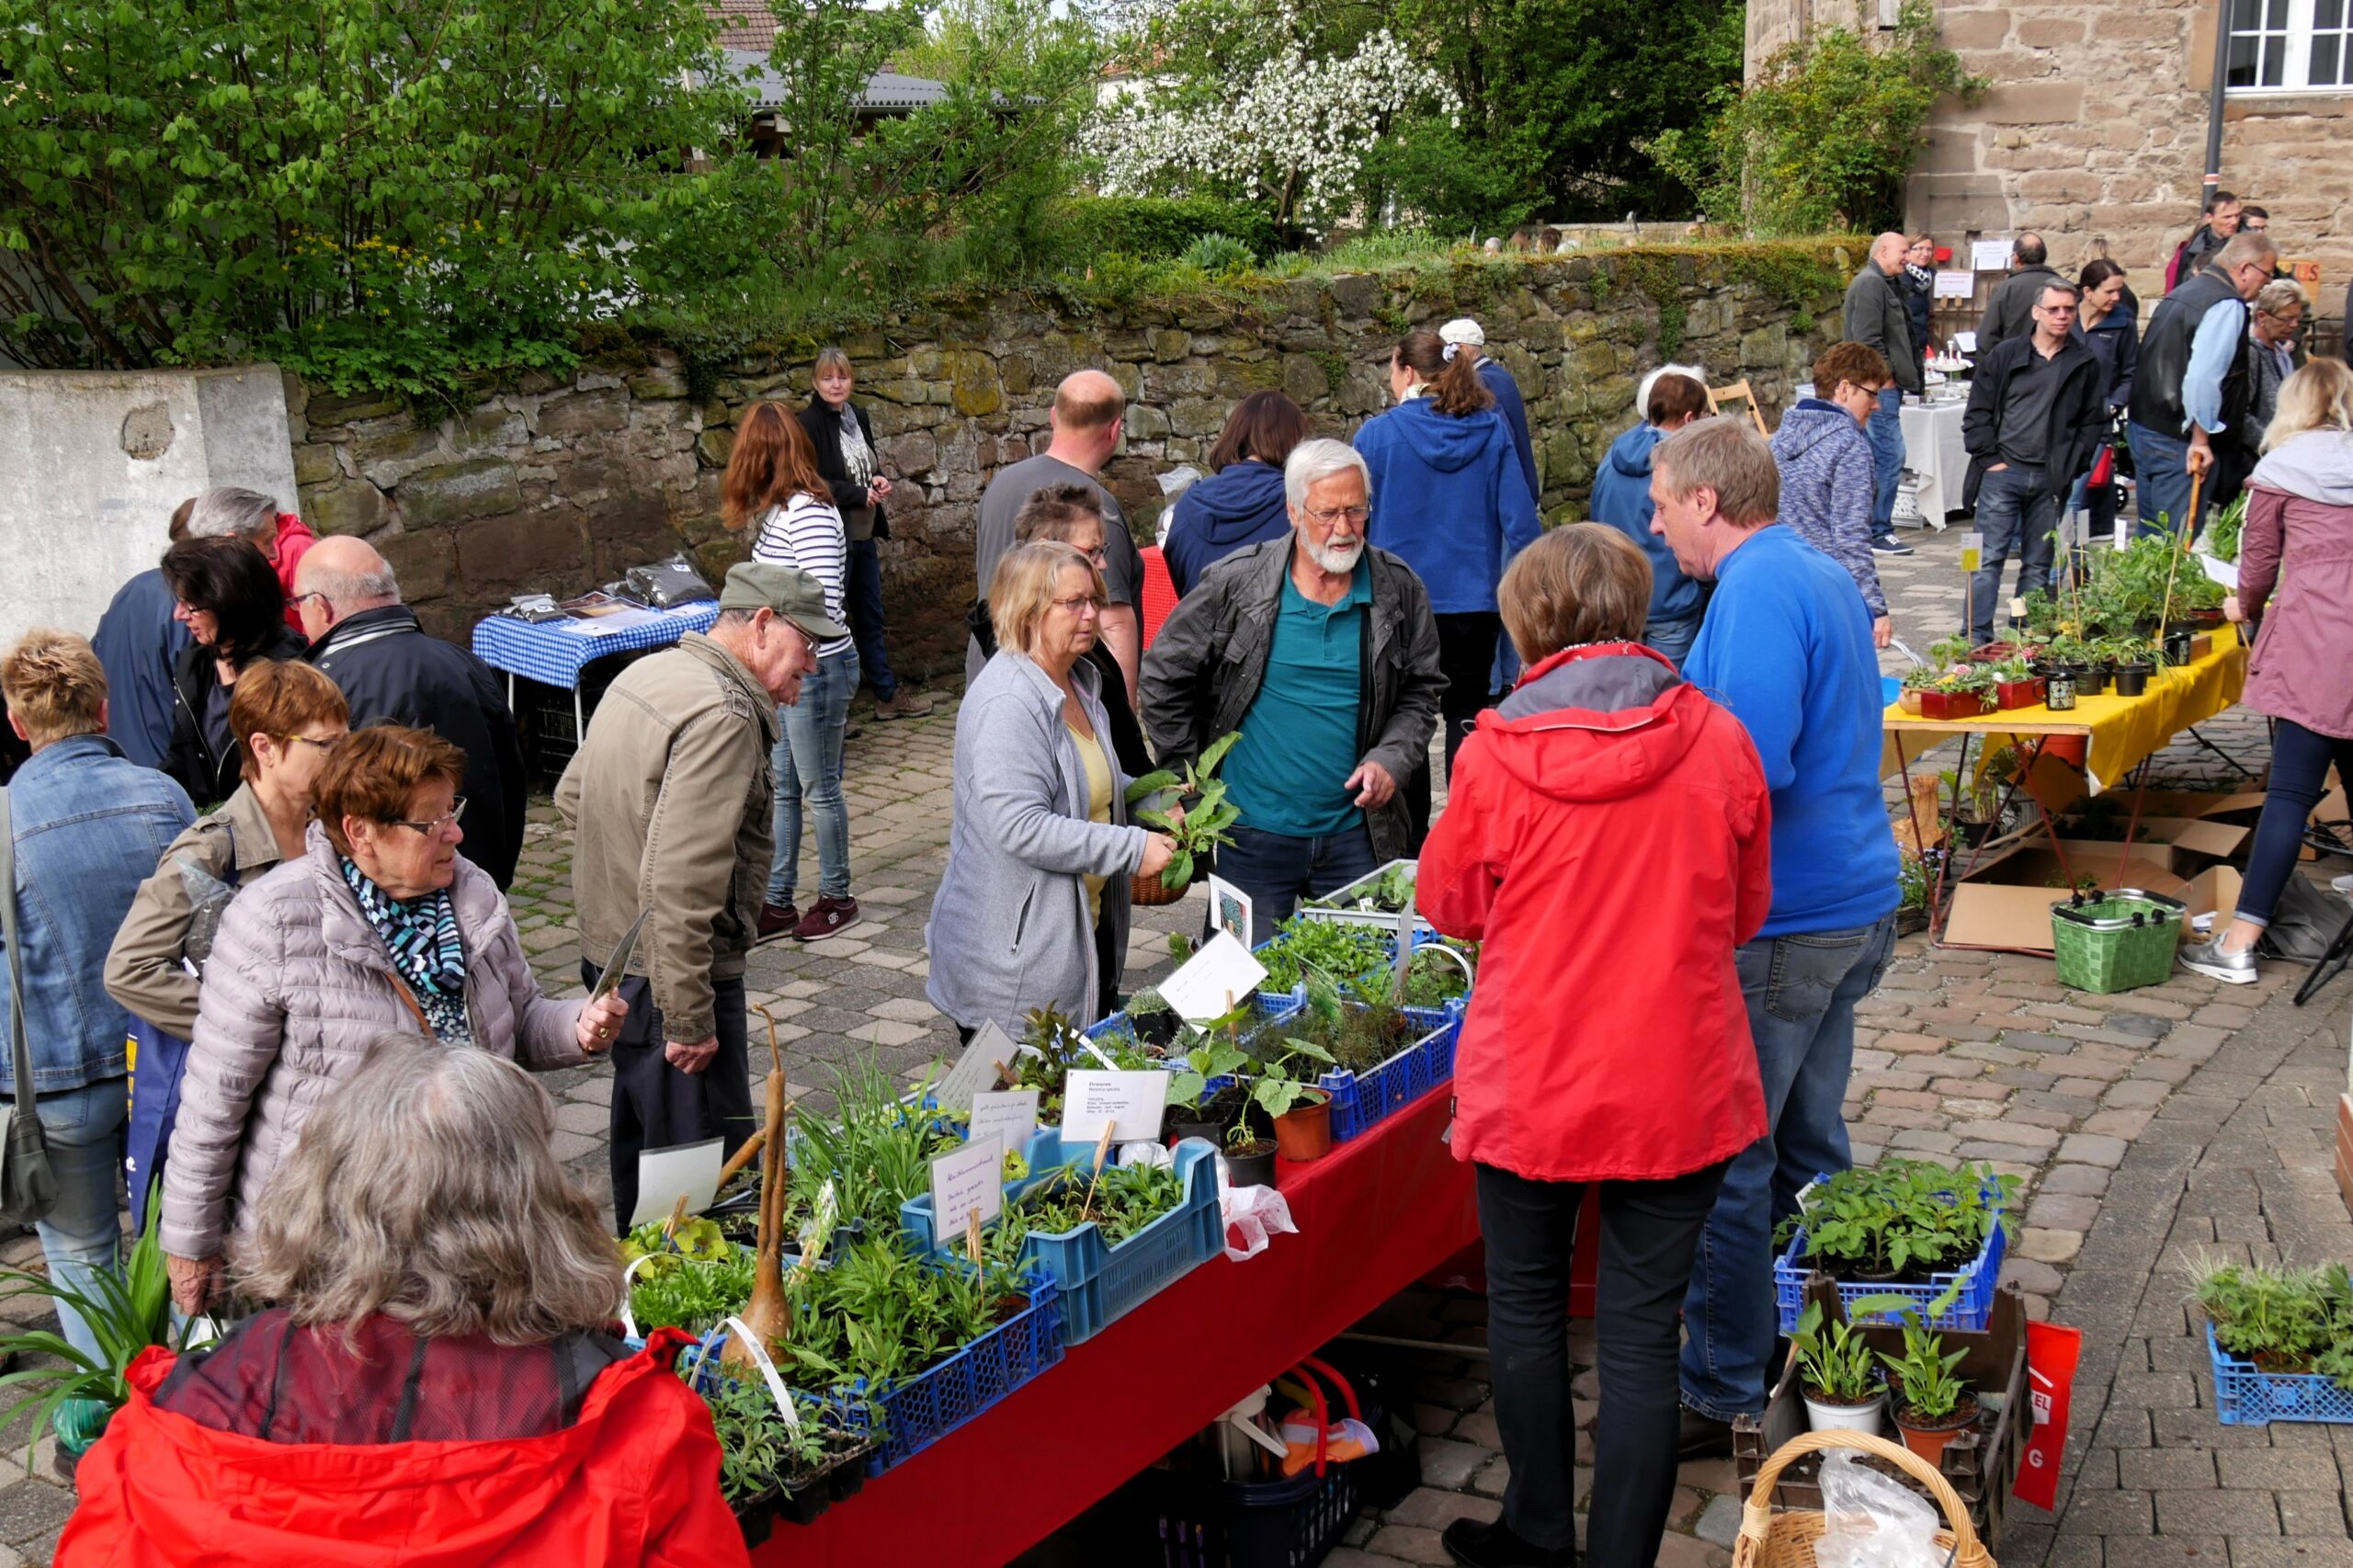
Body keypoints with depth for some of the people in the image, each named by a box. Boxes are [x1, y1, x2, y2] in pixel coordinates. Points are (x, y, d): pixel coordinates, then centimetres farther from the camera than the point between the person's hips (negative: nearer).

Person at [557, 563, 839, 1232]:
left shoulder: (646, 674, 8)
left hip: (611, 950, 11)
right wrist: (689, 1020, -25)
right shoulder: (723, 717, -23)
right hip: (671, 975, -11)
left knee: (643, 1140, 25)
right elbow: (681, 882, -29)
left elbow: (572, 795, 21)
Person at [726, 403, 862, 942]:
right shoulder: (781, 511, 7)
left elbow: (825, 605, -27)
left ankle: (837, 898, 22)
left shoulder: (808, 515, -22)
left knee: (820, 789, 6)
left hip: (817, 670, -9)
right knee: (780, 789, 14)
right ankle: (777, 903, 23)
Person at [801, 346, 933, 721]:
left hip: (864, 534, 8)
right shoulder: (809, 424, -14)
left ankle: (887, 694, 28)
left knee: (871, 617, 17)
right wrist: (860, 494, -17)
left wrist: (880, 482, 1)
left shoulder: (858, 417, 9)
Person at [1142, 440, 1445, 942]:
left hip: (1356, 833, 2)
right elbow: (1163, 675, 2)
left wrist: (1391, 759, -6)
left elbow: (1423, 691, 11)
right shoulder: (1237, 582, -7)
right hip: (1252, 835, -1)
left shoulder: (1399, 589, 0)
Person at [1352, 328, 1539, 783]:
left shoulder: (1377, 434, -8)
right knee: (1466, 716, 12)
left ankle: (1410, 819, 14)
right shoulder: (1492, 430, -2)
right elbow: (1519, 519, -5)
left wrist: (1349, 590, 9)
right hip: (1474, 602, 2)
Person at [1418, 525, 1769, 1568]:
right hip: (1678, 1089, 1)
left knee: (1526, 1308, 19)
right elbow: (1745, 913, 6)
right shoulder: (1718, 740, -8)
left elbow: (1449, 903, 4)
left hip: (1531, 1081, -1)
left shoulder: (1496, 752, -13)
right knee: (1641, 1337, 9)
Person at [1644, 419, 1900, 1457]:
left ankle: (1725, 1398, 9)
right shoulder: (1827, 577, 15)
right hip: (1856, 901, 10)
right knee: (1808, 1143, 19)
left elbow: (1753, 765, -28)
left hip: (1777, 925, -10)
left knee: (1723, 1164, 0)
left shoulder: (1756, 593, -18)